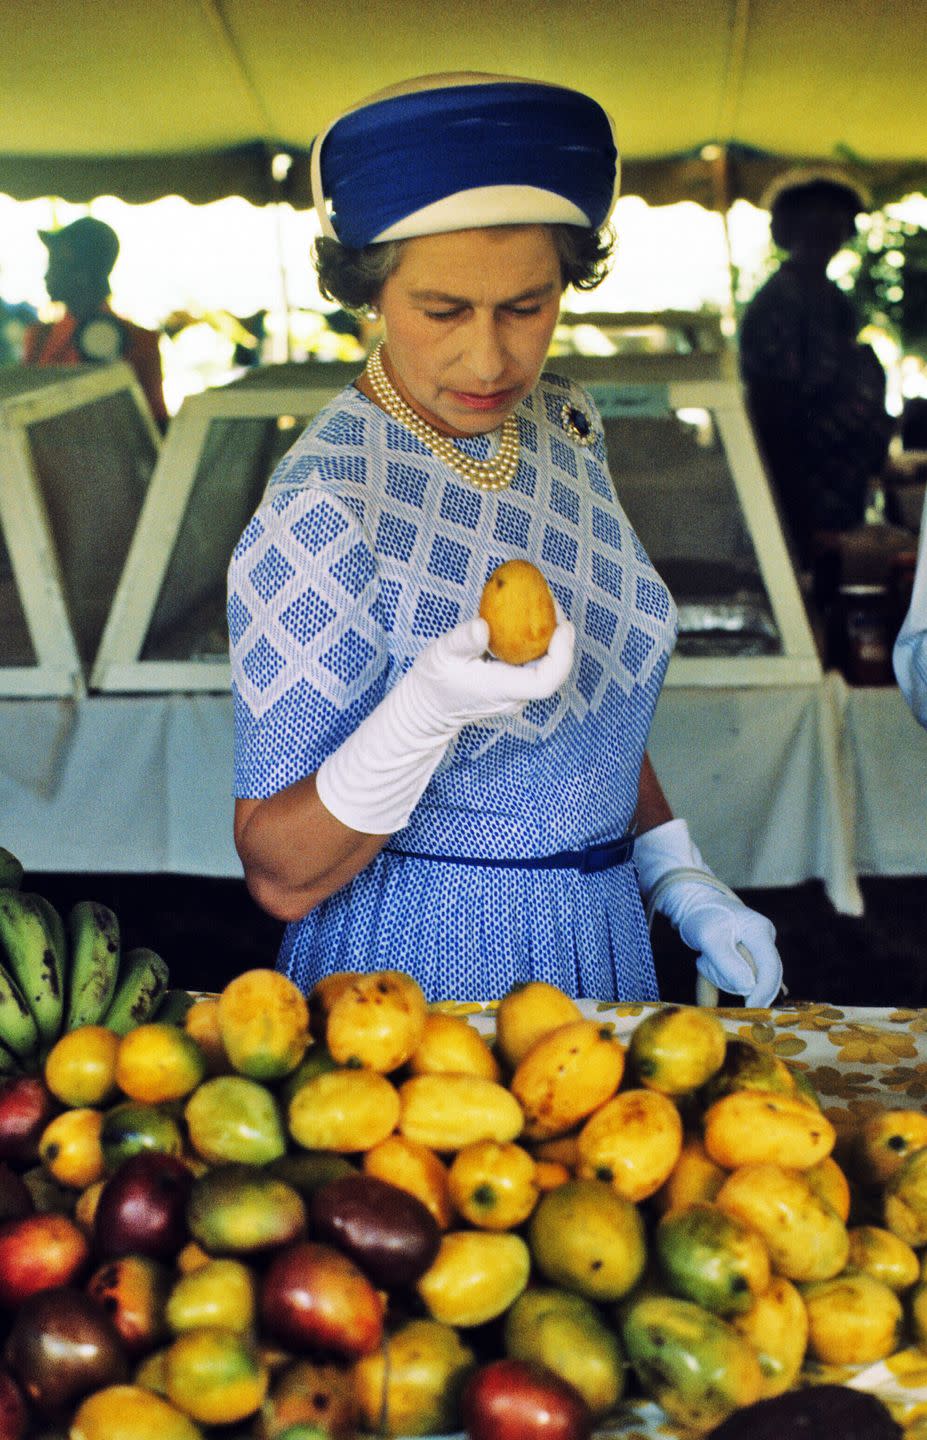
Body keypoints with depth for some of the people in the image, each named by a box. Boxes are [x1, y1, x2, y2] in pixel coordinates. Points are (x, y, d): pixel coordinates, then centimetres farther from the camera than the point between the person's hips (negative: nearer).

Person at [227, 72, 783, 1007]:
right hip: (422, 967, -7)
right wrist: (426, 708, -36)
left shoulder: (564, 428, 0)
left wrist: (684, 888, 4)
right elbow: (280, 878, -22)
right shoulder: (323, 515, -23)